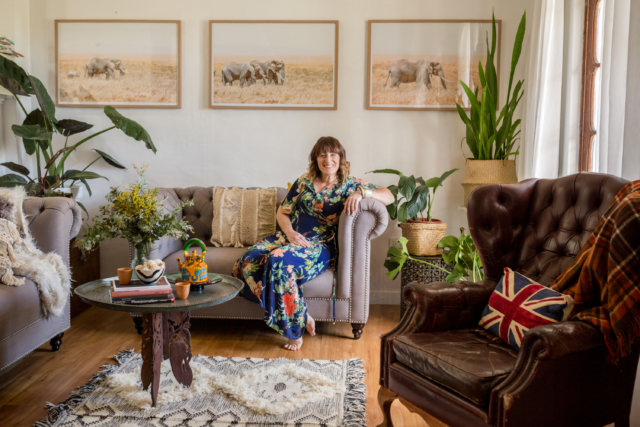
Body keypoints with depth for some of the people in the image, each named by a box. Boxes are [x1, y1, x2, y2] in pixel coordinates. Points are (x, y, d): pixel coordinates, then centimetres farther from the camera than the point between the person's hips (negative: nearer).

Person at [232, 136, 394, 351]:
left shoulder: (348, 184, 4)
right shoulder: (304, 181, 12)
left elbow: (389, 197, -1)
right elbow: (283, 212, 13)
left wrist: (361, 192, -17)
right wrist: (290, 232, -7)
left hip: (321, 245, -5)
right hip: (293, 236, 5)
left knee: (280, 261, -35)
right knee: (249, 259, -22)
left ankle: (295, 326, -17)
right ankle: (301, 315, -14)